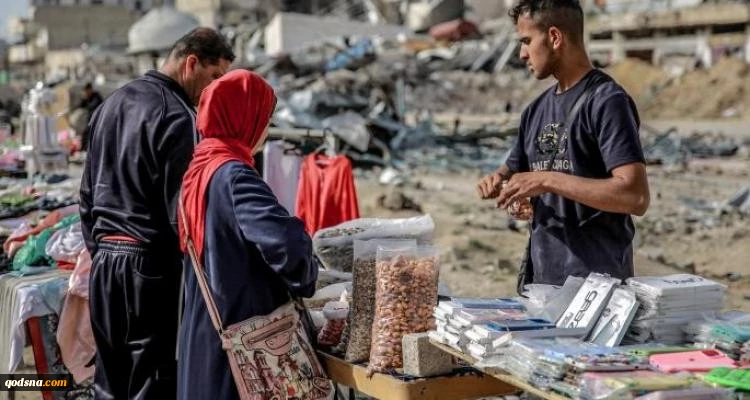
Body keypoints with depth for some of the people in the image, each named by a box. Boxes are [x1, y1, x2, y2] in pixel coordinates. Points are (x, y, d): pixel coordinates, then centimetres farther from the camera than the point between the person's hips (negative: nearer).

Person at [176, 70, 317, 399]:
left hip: (204, 325, 9)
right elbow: (285, 240, -34)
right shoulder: (233, 176, -19)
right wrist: (304, 282, -14)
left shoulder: (199, 168, 7)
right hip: (239, 328, -9)